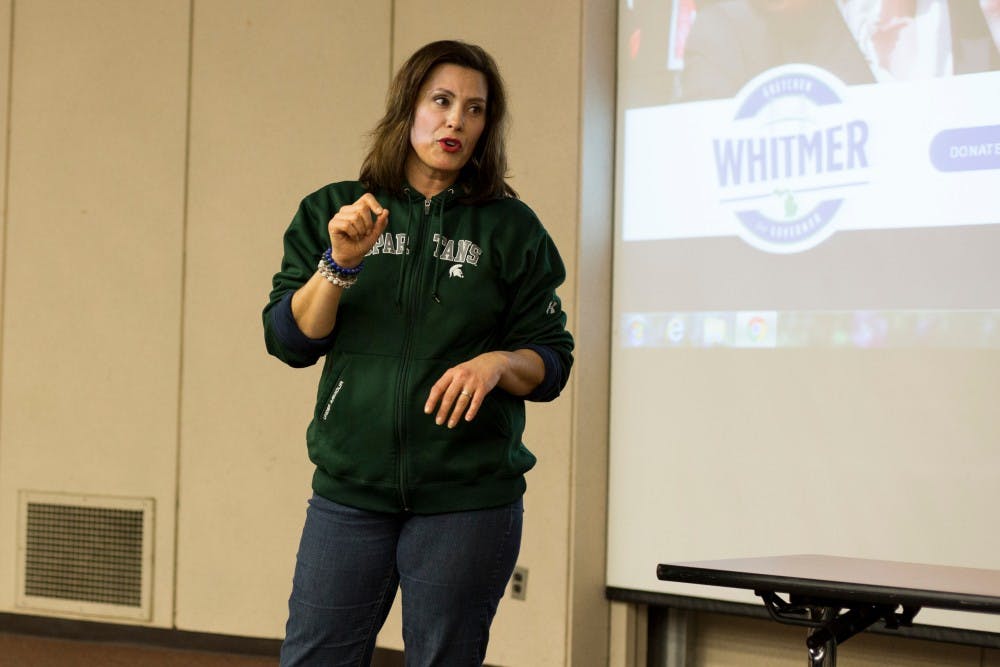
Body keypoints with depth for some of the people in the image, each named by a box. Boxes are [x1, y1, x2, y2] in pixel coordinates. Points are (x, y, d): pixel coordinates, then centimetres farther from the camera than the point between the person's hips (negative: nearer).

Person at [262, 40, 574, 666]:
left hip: (468, 501, -1)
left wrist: (498, 363, -15)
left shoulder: (511, 228, 6)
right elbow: (290, 341, 1)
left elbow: (552, 362, 5)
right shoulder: (332, 211, 9)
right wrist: (340, 262, -13)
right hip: (350, 491, 1)